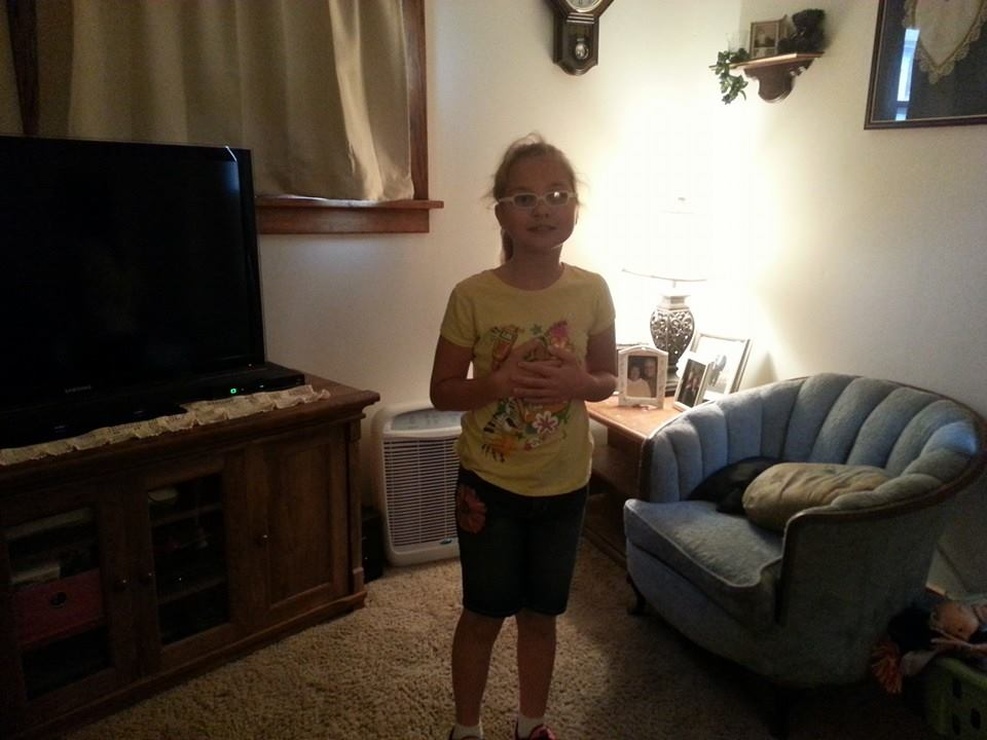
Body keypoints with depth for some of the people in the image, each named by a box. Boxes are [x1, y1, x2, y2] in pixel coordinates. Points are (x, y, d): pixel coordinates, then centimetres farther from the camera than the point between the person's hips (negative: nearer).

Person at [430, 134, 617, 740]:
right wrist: (498, 381, -25)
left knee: (540, 614, 19)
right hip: (489, 484, -2)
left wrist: (577, 382, -18)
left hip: (564, 484, 2)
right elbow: (442, 391, -6)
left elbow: (609, 378, 5)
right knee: (483, 614, 13)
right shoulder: (472, 296, -14)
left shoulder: (592, 291, -7)